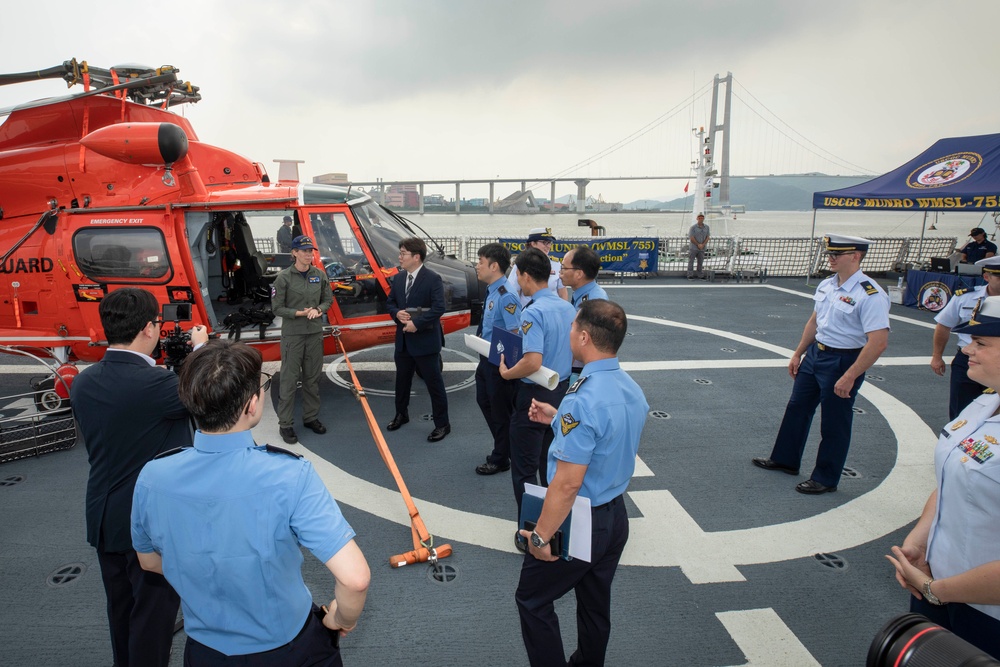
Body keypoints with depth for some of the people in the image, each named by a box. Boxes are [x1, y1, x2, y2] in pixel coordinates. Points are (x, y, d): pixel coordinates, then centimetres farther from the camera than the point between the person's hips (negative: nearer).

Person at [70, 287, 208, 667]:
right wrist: (201, 349, 2)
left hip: (104, 518, 8)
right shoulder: (155, 383, -26)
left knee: (121, 608, 23)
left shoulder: (83, 383, -2)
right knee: (153, 612, 8)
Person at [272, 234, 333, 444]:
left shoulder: (320, 275, 1)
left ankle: (311, 417, 28)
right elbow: (277, 308, -8)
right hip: (292, 334, -4)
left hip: (315, 333, 4)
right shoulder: (284, 277, -10)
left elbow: (328, 299, 9)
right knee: (289, 379, 0)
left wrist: (318, 310, -11)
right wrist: (299, 313, -19)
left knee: (313, 378, 13)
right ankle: (285, 424, 10)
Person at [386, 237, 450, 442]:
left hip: (425, 340, -7)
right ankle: (401, 414, 41)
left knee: (434, 383, 1)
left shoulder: (433, 279, -14)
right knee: (402, 379, 21)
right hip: (403, 340, 7)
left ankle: (442, 424, 12)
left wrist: (416, 323, -25)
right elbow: (389, 302, 14)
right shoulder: (398, 278, 8)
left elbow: (439, 308, -21)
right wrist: (397, 313, -8)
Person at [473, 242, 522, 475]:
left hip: (499, 363, -10)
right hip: (487, 359, 10)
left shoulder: (506, 296, -25)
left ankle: (500, 459, 27)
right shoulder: (491, 291, 4)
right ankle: (504, 448, 40)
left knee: (500, 411, 8)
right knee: (485, 401, 22)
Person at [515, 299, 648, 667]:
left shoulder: (583, 401, -30)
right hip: (616, 516, 8)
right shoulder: (632, 389, -2)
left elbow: (568, 483, -28)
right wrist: (558, 420, 13)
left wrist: (540, 536, -18)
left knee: (532, 600, 13)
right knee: (596, 605, 24)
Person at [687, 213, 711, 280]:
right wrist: (698, 244, -12)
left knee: (700, 262, 10)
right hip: (693, 248, -4)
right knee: (691, 262, 0)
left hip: (702, 248, 4)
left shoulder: (706, 227, 5)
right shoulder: (693, 227, -8)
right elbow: (691, 238, -10)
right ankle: (690, 275, 5)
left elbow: (708, 237, 5)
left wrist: (702, 245, -9)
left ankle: (700, 275, 19)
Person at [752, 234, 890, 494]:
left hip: (843, 362, -8)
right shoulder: (826, 286, 3)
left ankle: (825, 478, 25)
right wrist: (797, 354, 17)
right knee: (797, 408, 18)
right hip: (815, 353, 8)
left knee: (834, 423, 7)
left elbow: (878, 342, -26)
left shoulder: (870, 295, -22)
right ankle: (785, 459, 37)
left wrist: (849, 377, -25)